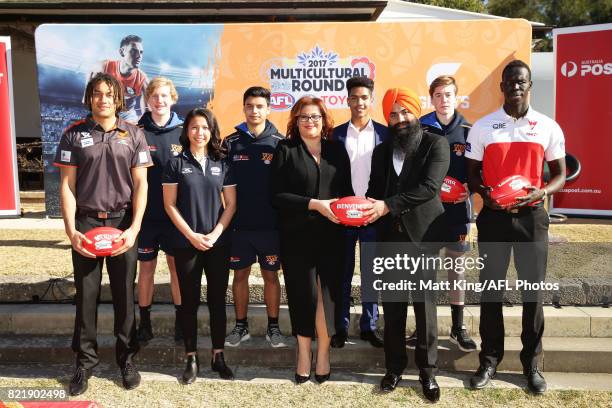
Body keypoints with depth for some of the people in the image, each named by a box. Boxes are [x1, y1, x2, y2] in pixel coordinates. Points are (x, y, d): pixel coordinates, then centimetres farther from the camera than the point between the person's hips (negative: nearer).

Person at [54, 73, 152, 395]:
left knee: (124, 293, 7)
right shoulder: (74, 134, 3)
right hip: (85, 223, 0)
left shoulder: (133, 134, 3)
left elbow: (141, 184, 0)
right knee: (86, 294, 6)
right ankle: (85, 361, 21)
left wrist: (134, 228, -10)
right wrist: (71, 229, -8)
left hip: (122, 222, 0)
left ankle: (127, 358, 22)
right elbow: (67, 185, 1)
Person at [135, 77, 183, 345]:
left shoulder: (183, 132, 2)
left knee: (177, 266, 9)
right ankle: (145, 323, 22)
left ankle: (181, 321, 23)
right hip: (146, 213, 0)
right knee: (146, 268, 9)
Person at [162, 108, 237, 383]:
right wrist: (191, 235, -10)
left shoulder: (222, 163, 6)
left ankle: (218, 356, 18)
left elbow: (231, 204, 4)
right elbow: (170, 205, -1)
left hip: (219, 243, 1)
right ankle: (191, 358, 16)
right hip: (186, 244, -1)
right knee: (189, 301, 5)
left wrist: (215, 234, -8)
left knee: (217, 300, 6)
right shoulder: (176, 163, 1)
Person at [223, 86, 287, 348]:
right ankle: (241, 326, 24)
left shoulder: (279, 143, -1)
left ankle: (273, 327, 21)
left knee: (271, 275, 8)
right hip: (239, 223, 2)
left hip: (270, 223, -1)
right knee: (240, 275, 10)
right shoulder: (231, 142, 3)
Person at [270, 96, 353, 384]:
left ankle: (323, 353, 20)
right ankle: (304, 353, 24)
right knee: (303, 294, 5)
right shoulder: (286, 150, 1)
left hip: (331, 235, 2)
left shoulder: (337, 150, 11)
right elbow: (277, 195, -7)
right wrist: (314, 204, -17)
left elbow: (346, 190, 13)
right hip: (297, 236, -2)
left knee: (328, 293, 1)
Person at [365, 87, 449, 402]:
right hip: (389, 235, 4)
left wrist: (388, 205, -20)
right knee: (392, 306, 8)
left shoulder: (435, 144, -1)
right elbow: (374, 191, 14)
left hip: (422, 234, -4)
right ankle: (394, 367, 22)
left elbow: (429, 187, -14)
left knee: (424, 304, 1)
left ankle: (428, 370, 16)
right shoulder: (381, 151, 16)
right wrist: (366, 209, -9)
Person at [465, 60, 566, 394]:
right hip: (493, 217, 0)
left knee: (533, 290, 7)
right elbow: (471, 174, 4)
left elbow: (560, 174, 6)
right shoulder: (482, 127, 1)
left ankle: (531, 362, 22)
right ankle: (490, 359, 21)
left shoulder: (548, 127, 2)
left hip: (531, 216, 0)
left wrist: (541, 192, -16)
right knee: (491, 290, 7)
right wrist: (485, 193, -17)